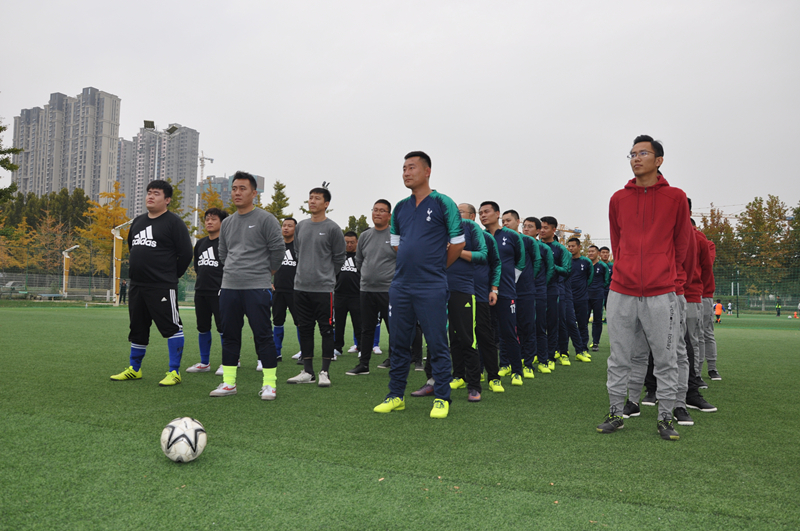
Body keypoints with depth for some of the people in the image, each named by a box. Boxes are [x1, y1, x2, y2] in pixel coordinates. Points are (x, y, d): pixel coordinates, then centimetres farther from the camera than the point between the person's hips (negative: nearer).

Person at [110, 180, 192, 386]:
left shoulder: (173, 222, -8)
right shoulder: (138, 222, 16)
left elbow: (186, 253, -10)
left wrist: (170, 275, -3)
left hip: (162, 287, -8)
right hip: (137, 285, 8)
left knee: (171, 327, -6)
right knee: (137, 328, 16)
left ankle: (174, 372, 1)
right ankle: (134, 369, 29)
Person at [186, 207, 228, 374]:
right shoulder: (200, 243, 15)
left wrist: (223, 287, -10)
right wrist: (203, 281, 15)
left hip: (219, 292, -7)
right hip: (200, 292, 7)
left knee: (222, 327, -4)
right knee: (202, 327, 12)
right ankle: (204, 363, 22)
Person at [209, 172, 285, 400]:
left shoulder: (265, 219, -5)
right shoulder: (227, 223, 15)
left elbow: (278, 249, -5)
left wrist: (266, 272, 5)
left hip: (257, 289, -6)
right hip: (229, 287, 6)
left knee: (263, 336, -3)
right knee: (229, 335, 10)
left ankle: (269, 383, 5)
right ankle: (229, 382, 19)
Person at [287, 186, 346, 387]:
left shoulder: (333, 228, -6)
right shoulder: (301, 226, 11)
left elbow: (339, 257, 0)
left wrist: (325, 275, 8)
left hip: (323, 288, -5)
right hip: (301, 287, 6)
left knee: (326, 330, -1)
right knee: (305, 329, 9)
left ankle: (325, 372, 7)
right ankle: (307, 372, 18)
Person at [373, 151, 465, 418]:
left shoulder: (443, 203, -4)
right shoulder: (400, 207, 12)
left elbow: (458, 242, -2)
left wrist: (437, 267, 6)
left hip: (432, 288, -6)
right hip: (400, 285, 6)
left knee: (437, 344, 1)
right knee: (398, 343, 10)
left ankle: (441, 399, 12)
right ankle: (396, 396, 21)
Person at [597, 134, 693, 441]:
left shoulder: (675, 198, 1)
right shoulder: (618, 199, 8)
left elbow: (682, 242, 9)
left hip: (660, 294, -2)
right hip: (621, 292, 2)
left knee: (665, 359, 5)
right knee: (619, 358, 8)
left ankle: (665, 418, 17)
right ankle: (615, 414, 19)